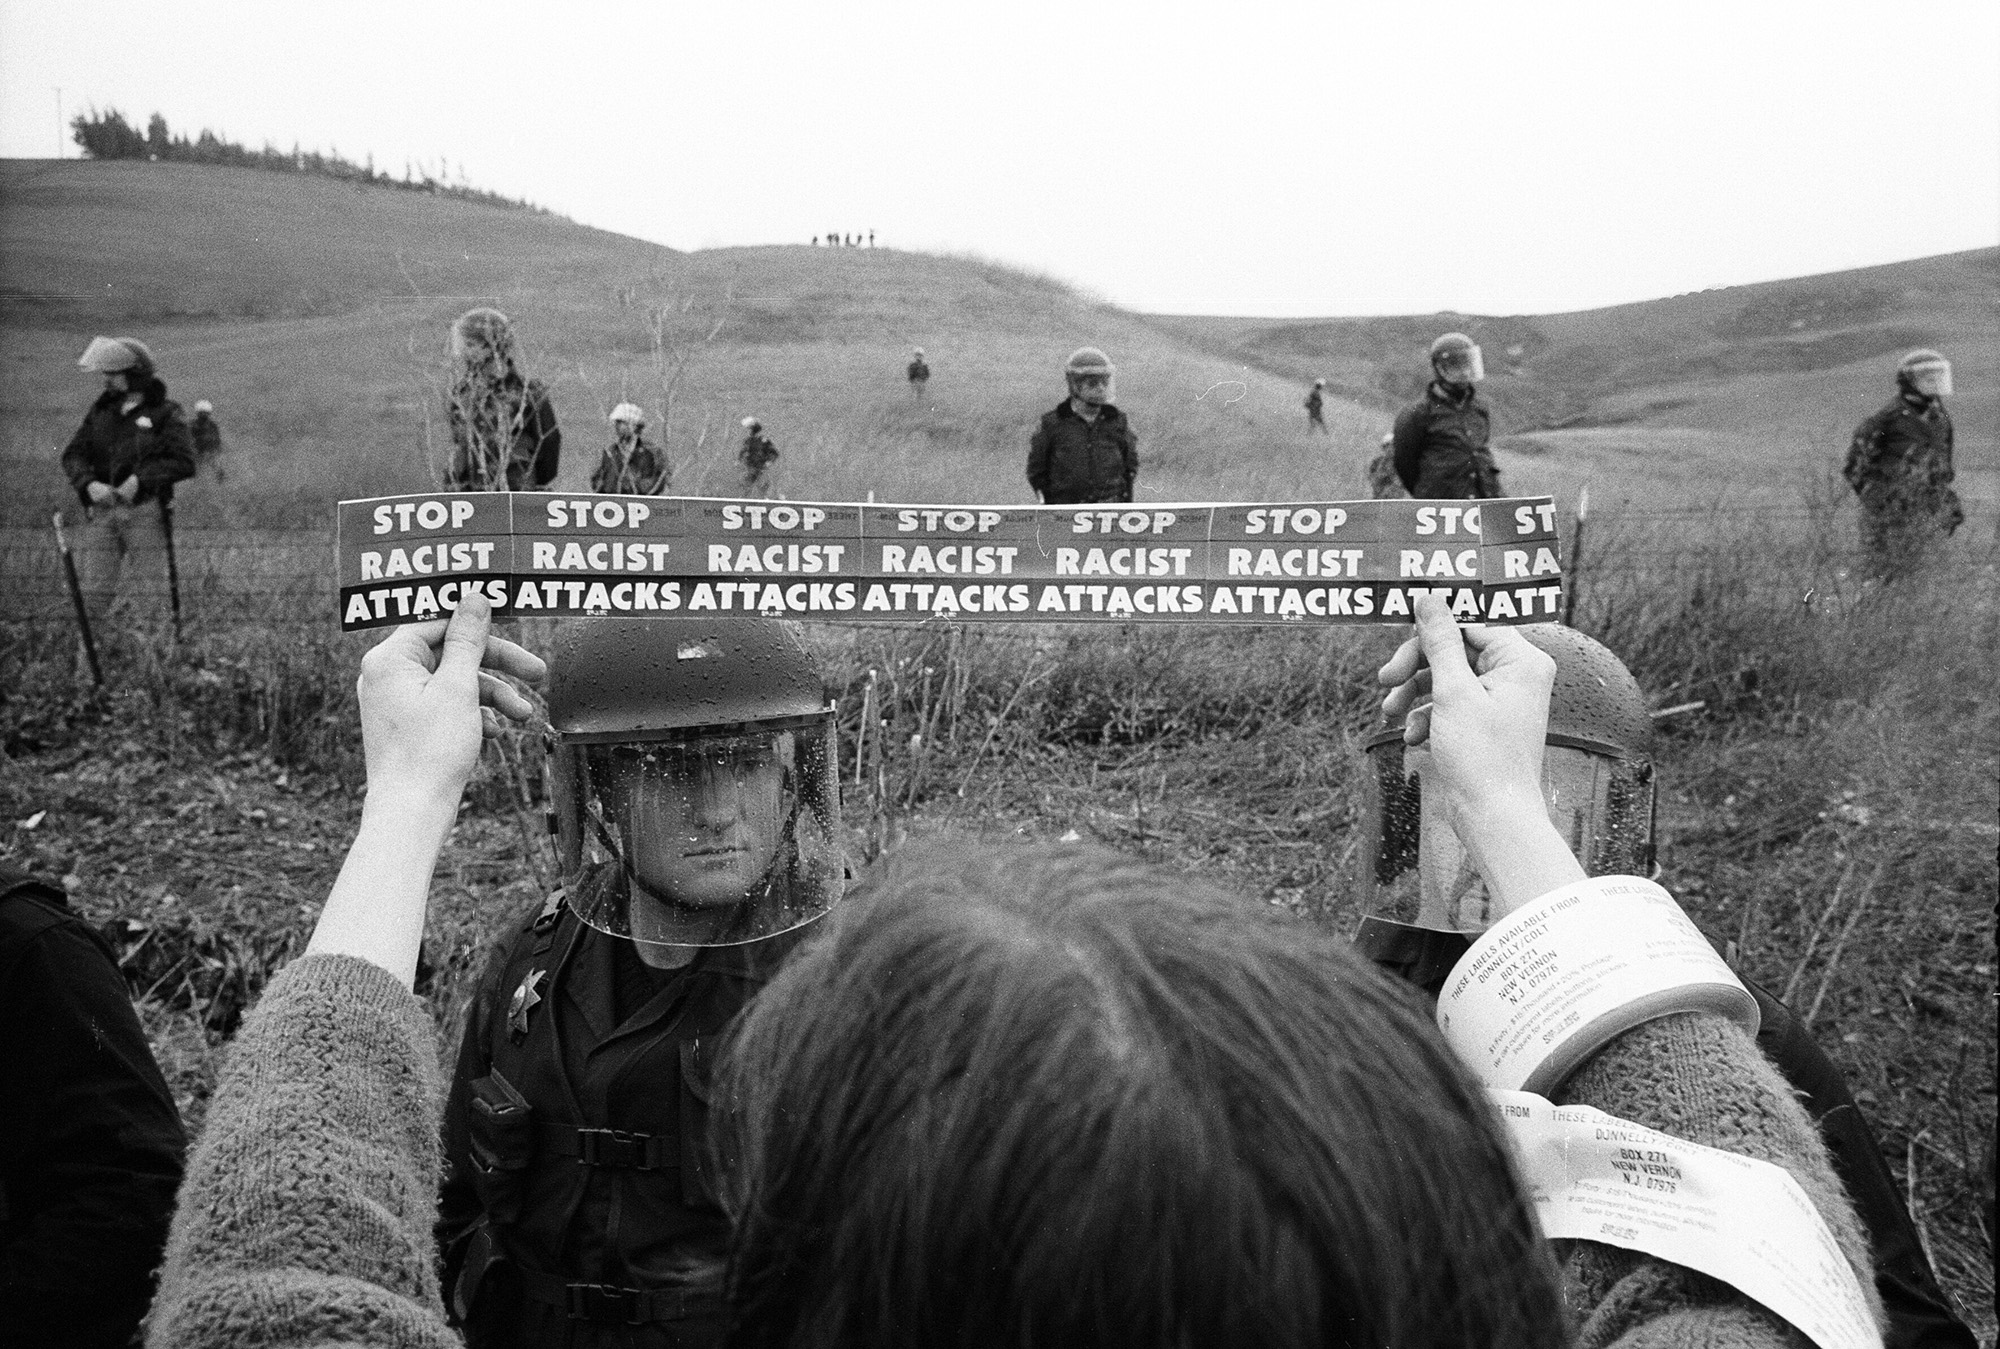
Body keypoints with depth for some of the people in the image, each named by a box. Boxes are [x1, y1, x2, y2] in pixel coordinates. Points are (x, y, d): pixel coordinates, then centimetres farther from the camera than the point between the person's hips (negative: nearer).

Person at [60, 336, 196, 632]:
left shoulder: (165, 413, 0)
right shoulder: (100, 411, 13)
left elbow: (184, 462, -10)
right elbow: (73, 455, 9)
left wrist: (141, 478, -18)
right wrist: (89, 484, -11)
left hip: (145, 511, -4)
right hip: (101, 510, 4)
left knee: (147, 595, 0)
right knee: (92, 592, 1)